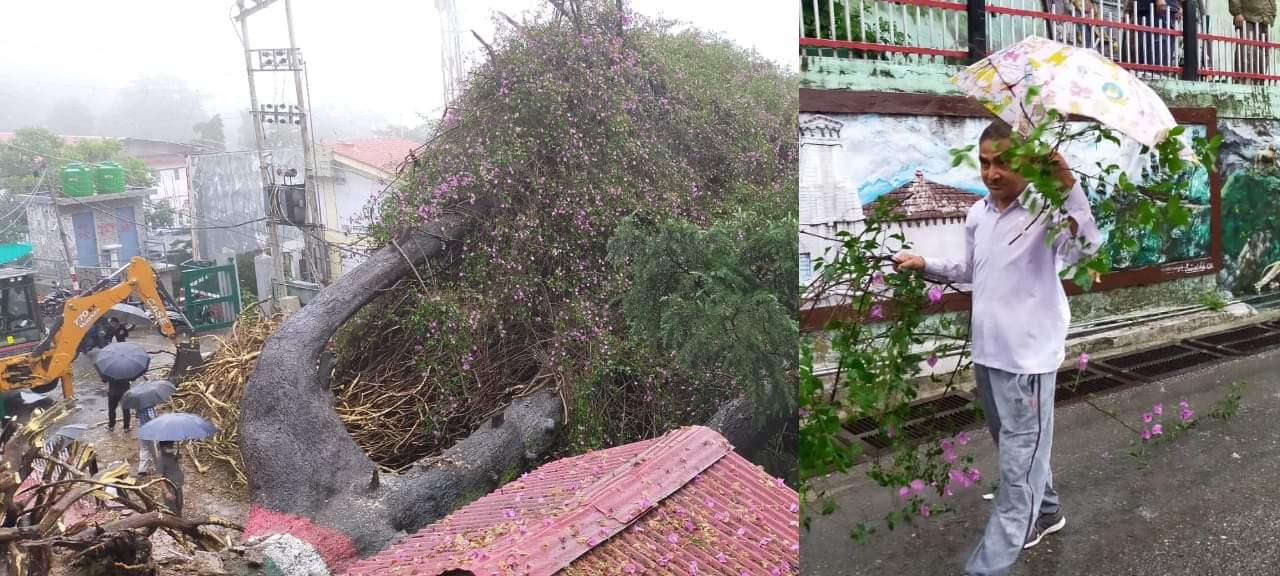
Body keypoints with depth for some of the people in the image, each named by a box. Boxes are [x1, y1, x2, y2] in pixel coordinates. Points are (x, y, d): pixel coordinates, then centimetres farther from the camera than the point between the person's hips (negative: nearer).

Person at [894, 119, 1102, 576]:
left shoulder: (1045, 212, -15)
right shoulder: (977, 214, 8)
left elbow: (1086, 248, -35)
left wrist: (1068, 186, -43)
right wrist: (925, 264, 11)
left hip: (1028, 358, -8)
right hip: (986, 353, 8)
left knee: (1018, 465, -1)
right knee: (1016, 449, 25)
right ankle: (1045, 512, 49)